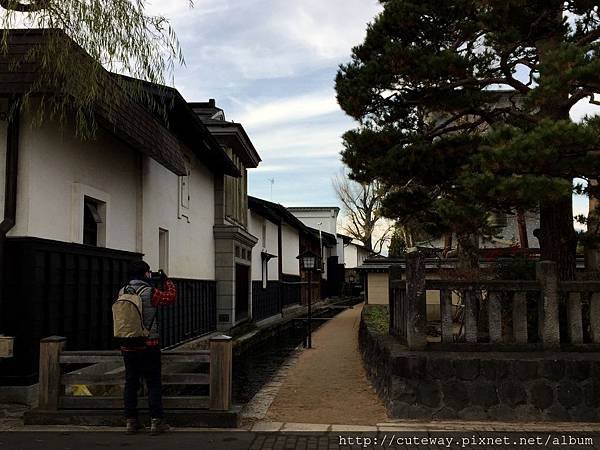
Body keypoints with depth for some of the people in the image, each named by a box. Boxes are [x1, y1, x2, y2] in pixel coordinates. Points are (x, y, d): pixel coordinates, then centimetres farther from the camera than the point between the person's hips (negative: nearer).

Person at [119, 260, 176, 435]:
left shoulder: (122, 292, 3)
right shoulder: (150, 293, -13)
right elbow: (170, 296, 0)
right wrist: (166, 280, 16)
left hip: (127, 347, 5)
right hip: (149, 346, -5)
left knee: (131, 383, 12)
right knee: (153, 383, 3)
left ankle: (131, 421, 16)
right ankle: (156, 422, 4)